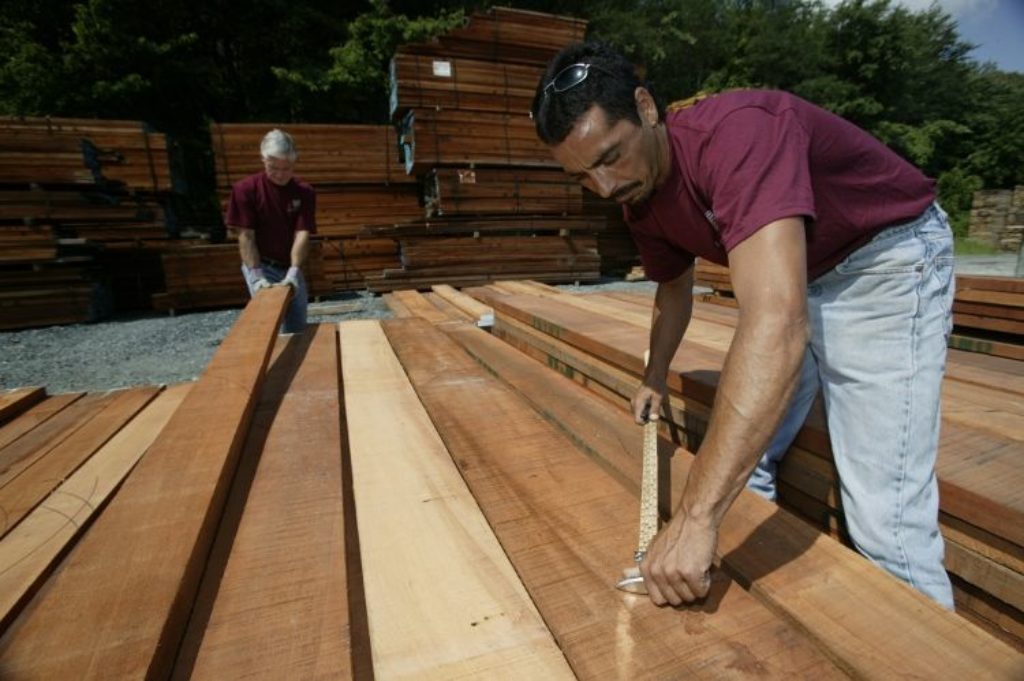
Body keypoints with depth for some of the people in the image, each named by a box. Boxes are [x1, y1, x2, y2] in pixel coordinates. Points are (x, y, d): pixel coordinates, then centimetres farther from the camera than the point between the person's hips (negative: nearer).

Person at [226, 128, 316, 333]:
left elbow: (302, 234, -14)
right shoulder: (246, 189, -13)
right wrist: (256, 276, -22)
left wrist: (293, 272, -26)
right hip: (260, 265, -3)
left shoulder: (304, 192, -7)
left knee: (298, 327, 10)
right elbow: (246, 236, -13)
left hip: (290, 267, 3)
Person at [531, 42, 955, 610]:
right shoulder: (641, 200, -6)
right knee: (740, 457, 11)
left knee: (885, 521, -11)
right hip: (794, 276, 8)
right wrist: (655, 378, 13)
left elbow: (777, 324, -45)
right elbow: (674, 286, 13)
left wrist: (696, 517, -46)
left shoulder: (736, 130, -33)